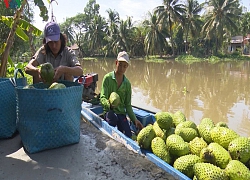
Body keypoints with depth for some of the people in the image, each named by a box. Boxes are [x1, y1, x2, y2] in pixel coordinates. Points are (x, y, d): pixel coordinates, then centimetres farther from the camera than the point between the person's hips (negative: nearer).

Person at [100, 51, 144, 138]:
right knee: (113, 118, -37)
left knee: (128, 136, -17)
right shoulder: (108, 78, -4)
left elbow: (128, 105, 10)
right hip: (109, 111, -3)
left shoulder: (127, 83, 8)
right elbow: (102, 98, -12)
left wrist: (135, 120, -2)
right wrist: (108, 104, -35)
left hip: (121, 112, 3)